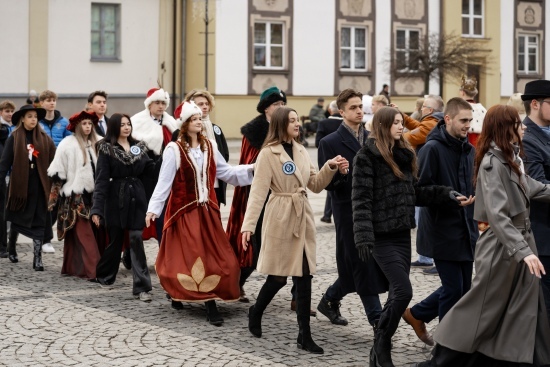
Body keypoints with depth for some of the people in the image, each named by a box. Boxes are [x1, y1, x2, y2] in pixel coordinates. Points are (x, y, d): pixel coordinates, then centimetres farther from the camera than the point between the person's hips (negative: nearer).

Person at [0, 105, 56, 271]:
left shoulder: (44, 139, 3)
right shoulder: (14, 138, -2)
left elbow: (54, 161, 0)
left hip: (39, 185, 1)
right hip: (19, 184, -1)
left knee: (38, 223, -1)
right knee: (17, 219, 14)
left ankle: (38, 259, 0)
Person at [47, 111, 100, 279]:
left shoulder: (93, 144, 10)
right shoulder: (68, 144, -8)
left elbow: (97, 170, 18)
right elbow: (58, 172, -8)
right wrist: (55, 196, -10)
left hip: (89, 194, 6)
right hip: (73, 195, -6)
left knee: (76, 234, 12)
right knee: (84, 234, -10)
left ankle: (71, 267, 19)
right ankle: (92, 270, -13)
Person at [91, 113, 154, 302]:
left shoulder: (138, 146, 10)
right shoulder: (106, 149, -3)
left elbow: (148, 170, 6)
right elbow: (101, 179, -9)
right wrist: (97, 208, -16)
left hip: (136, 197, 3)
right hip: (116, 199, -2)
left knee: (136, 240, -5)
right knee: (115, 239, 8)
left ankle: (141, 287, -7)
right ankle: (104, 275, 34)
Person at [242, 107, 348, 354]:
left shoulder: (301, 151, 11)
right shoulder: (268, 153, -9)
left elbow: (315, 185, 13)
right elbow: (258, 191, -15)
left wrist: (330, 168, -4)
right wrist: (248, 224, -21)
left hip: (303, 217, 6)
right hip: (280, 218, -6)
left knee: (304, 276, 3)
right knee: (279, 276, 1)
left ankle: (304, 336, 7)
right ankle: (255, 312, 31)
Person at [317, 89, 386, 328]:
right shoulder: (330, 143, -4)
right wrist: (336, 173, -26)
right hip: (348, 211, -5)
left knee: (356, 267, 10)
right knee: (362, 267, -3)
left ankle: (330, 300, 31)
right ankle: (377, 318, 1)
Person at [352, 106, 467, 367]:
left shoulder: (404, 155, 14)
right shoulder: (366, 156, -9)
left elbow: (414, 192, 16)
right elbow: (361, 199, -14)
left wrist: (447, 195, 4)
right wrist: (364, 237, -22)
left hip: (403, 233, 7)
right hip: (382, 235, -7)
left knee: (397, 294, 8)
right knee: (403, 291, -14)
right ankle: (382, 344, 2)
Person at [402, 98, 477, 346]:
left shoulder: (469, 150, 10)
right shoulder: (432, 148, -13)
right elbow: (422, 189, -16)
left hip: (466, 230, 8)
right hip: (442, 231, -8)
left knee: (464, 288, 13)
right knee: (453, 287, -3)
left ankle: (417, 314, 32)